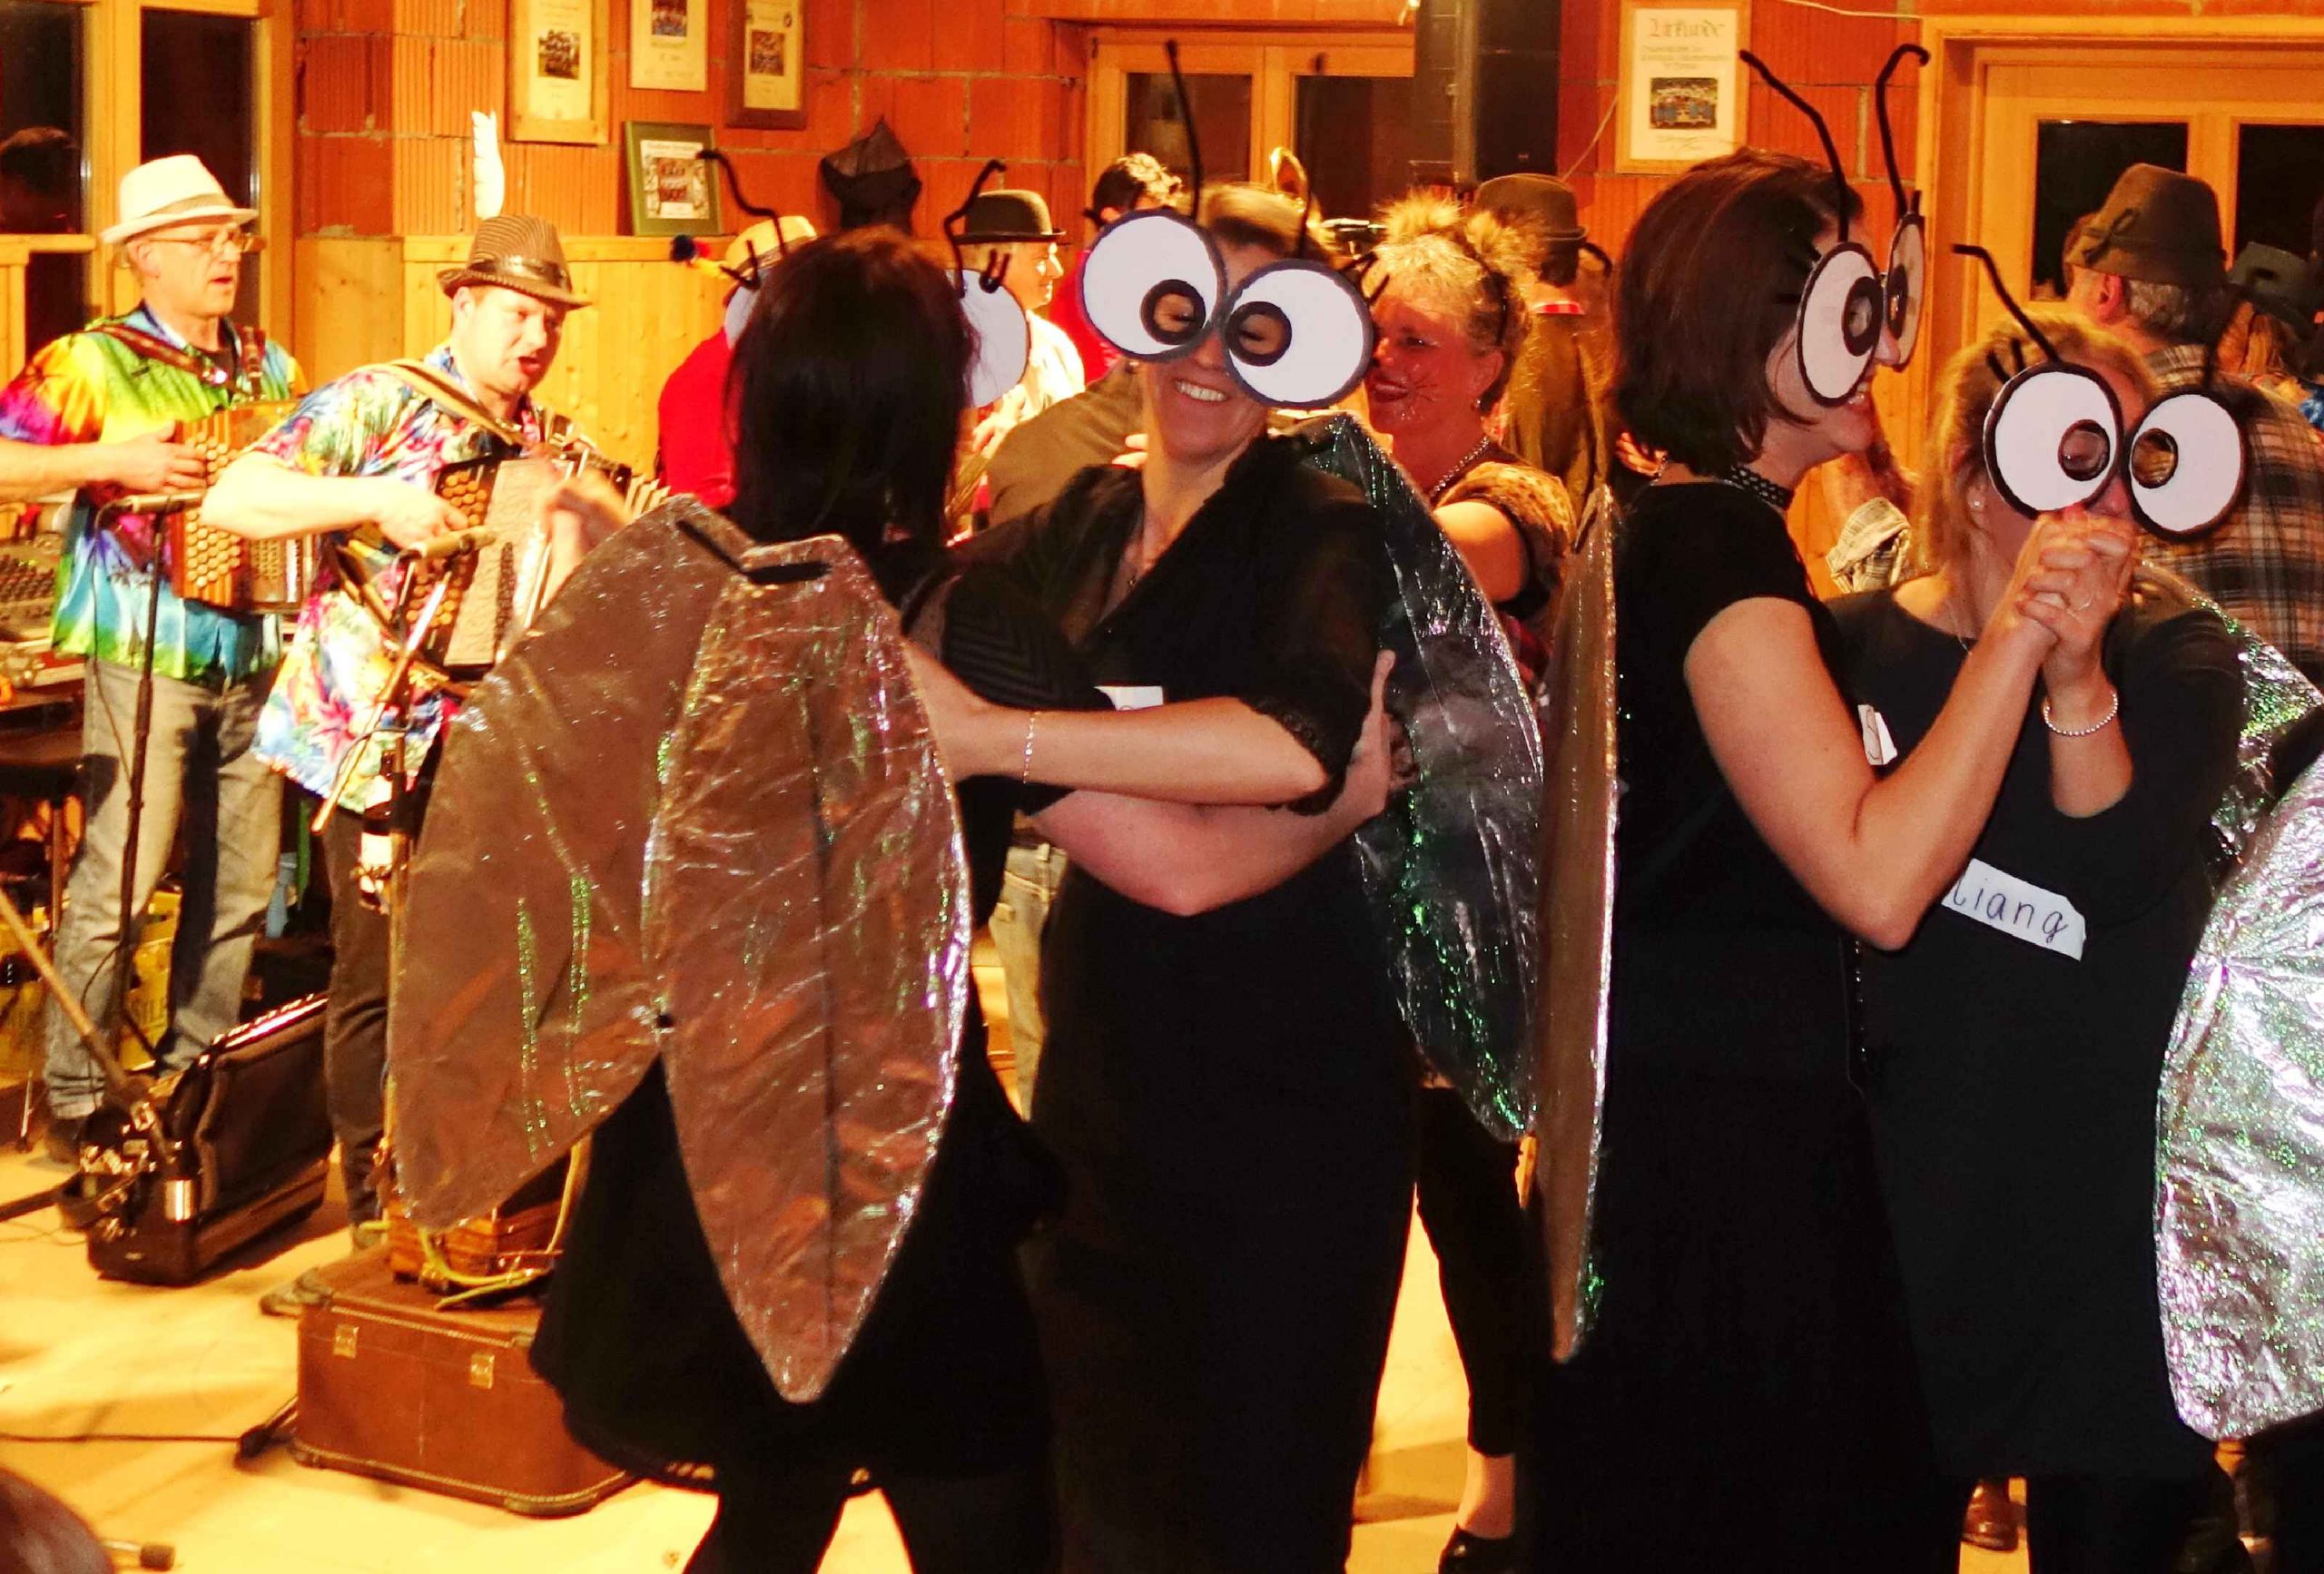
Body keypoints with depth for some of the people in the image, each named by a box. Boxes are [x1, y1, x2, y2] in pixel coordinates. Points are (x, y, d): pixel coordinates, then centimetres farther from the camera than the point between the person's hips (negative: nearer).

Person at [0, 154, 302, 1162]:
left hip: (254, 661, 6)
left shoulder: (271, 367, 14)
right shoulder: (94, 363, -3)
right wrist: (107, 459, -20)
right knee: (119, 881, -7)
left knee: (242, 881, 7)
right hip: (146, 658, -6)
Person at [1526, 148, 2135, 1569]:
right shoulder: (1719, 544, -18)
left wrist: (2065, 662, 2)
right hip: (1721, 1147, -10)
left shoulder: (1691, 528, 14)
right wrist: (2016, 628, -23)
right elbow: (1876, 880, -26)